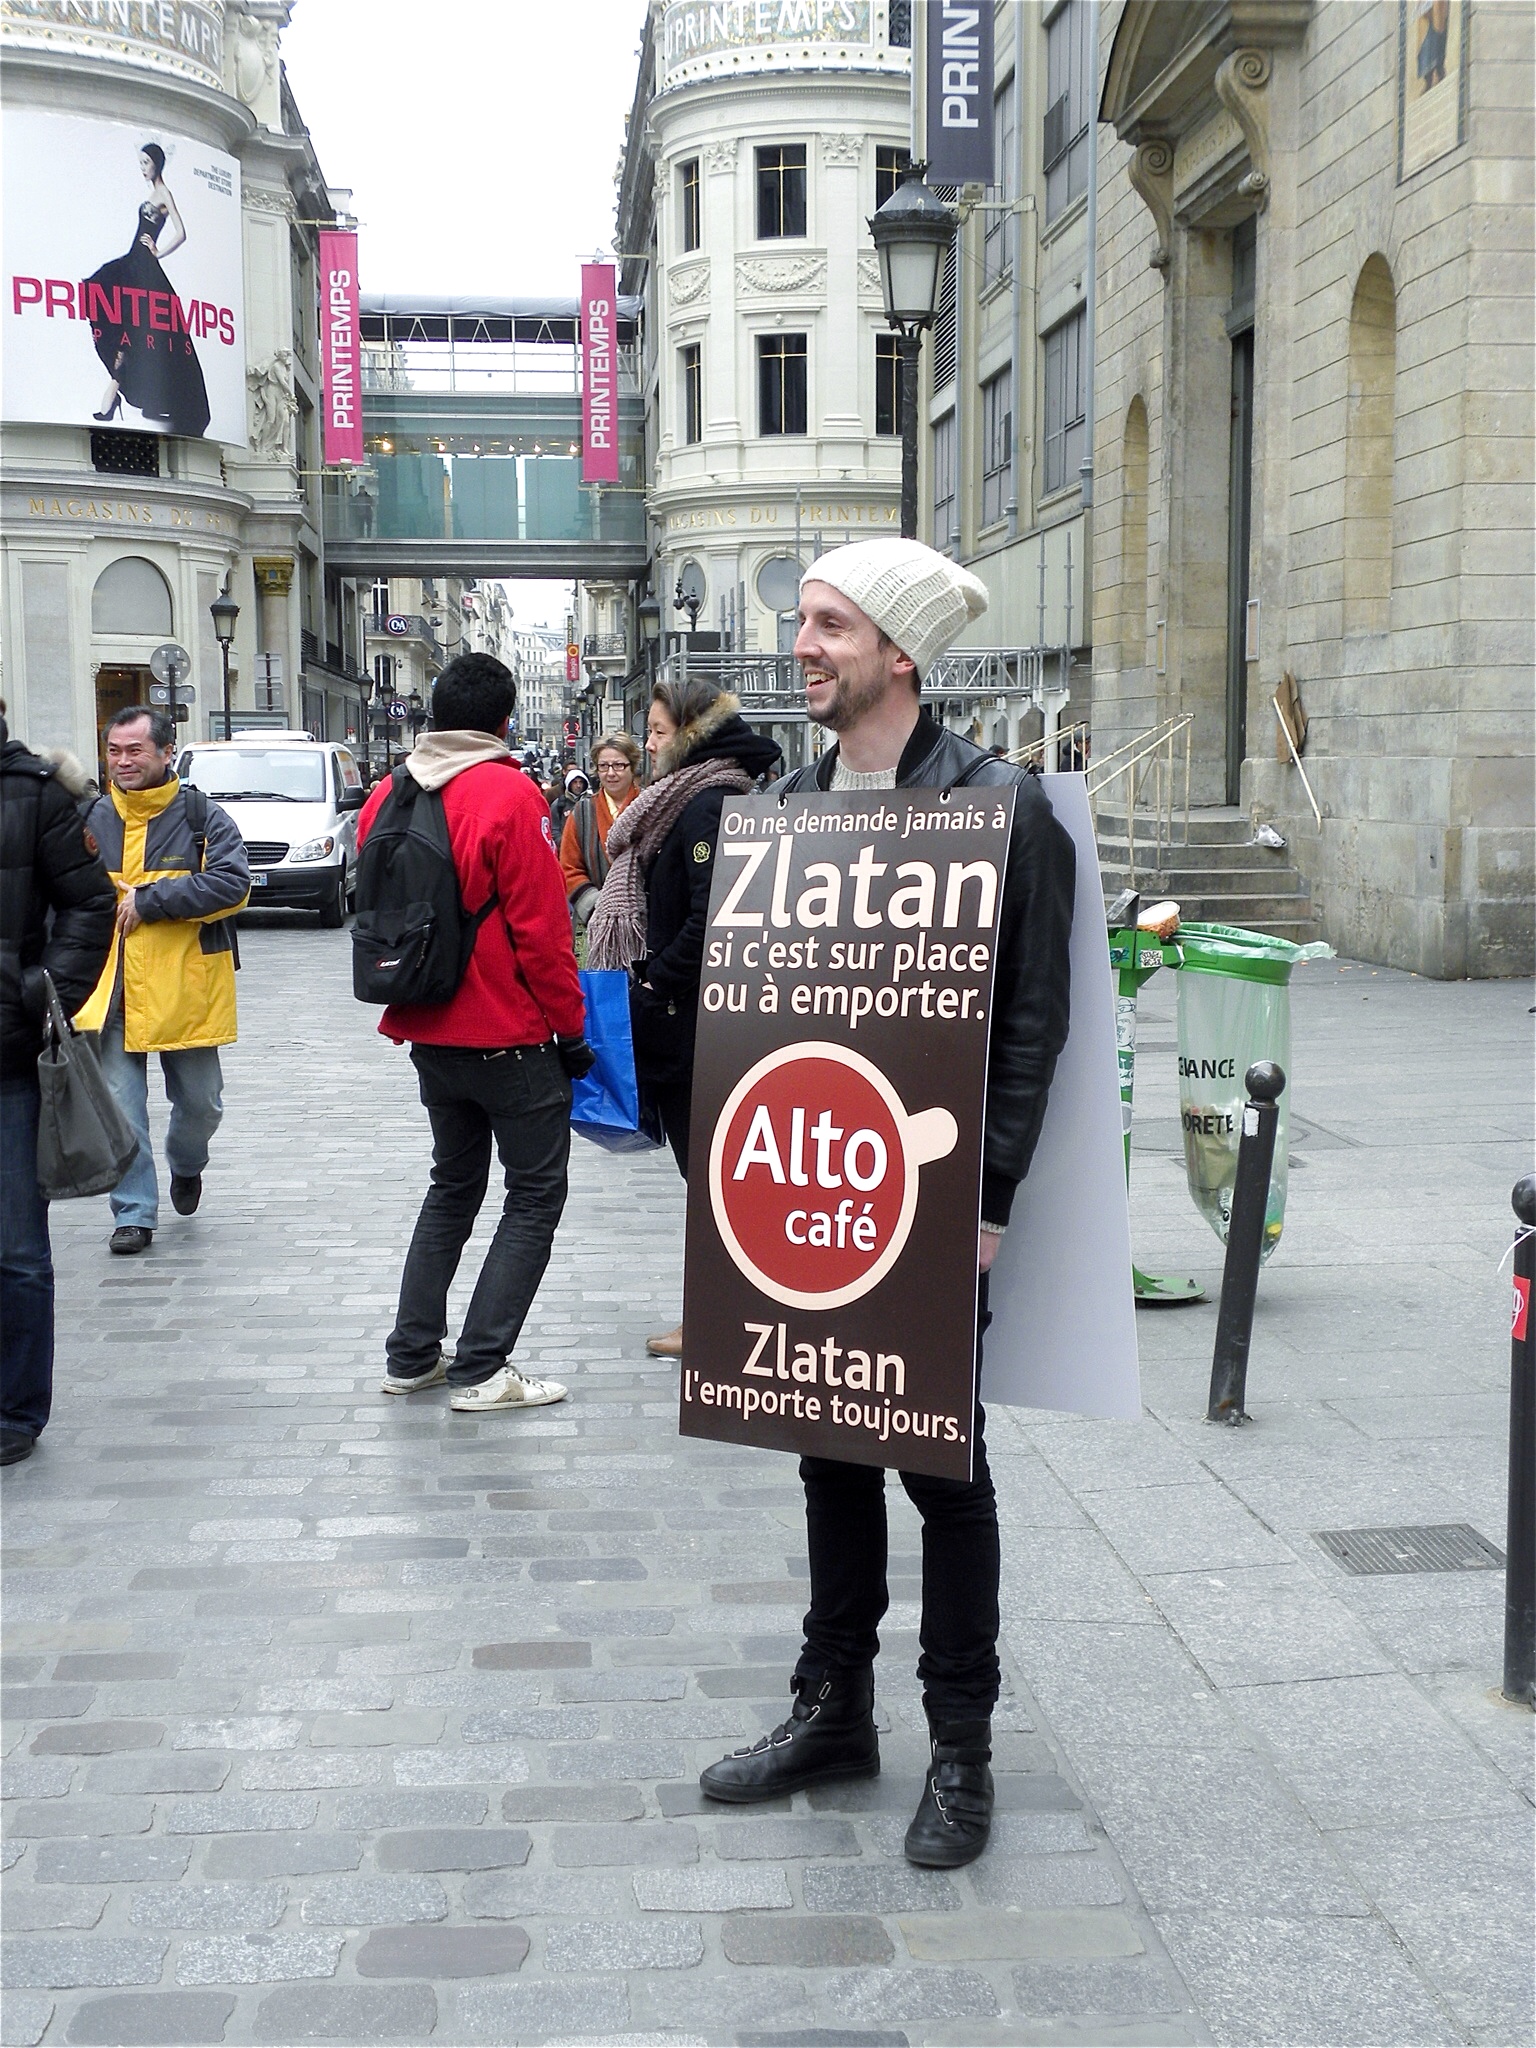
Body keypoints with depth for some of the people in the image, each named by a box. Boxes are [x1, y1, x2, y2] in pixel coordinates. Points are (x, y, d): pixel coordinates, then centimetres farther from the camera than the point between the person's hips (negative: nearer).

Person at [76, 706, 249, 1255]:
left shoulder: (202, 816, -3)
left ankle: (186, 1165, 41)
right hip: (109, 988, 2)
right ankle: (134, 1213, 10)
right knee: (120, 1106, -1)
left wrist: (148, 900, -19)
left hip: (187, 987, -1)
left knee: (200, 1101, 10)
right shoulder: (91, 819, 6)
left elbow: (232, 884, -17)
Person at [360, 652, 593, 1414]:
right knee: (535, 1195, 4)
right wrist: (569, 1028, -7)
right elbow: (540, 929, -16)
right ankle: (480, 1370, -1)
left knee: (453, 1184, 21)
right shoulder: (509, 795, -16)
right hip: (511, 1037, -7)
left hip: (428, 1035, 7)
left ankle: (411, 1354, 21)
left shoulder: (387, 797, 4)